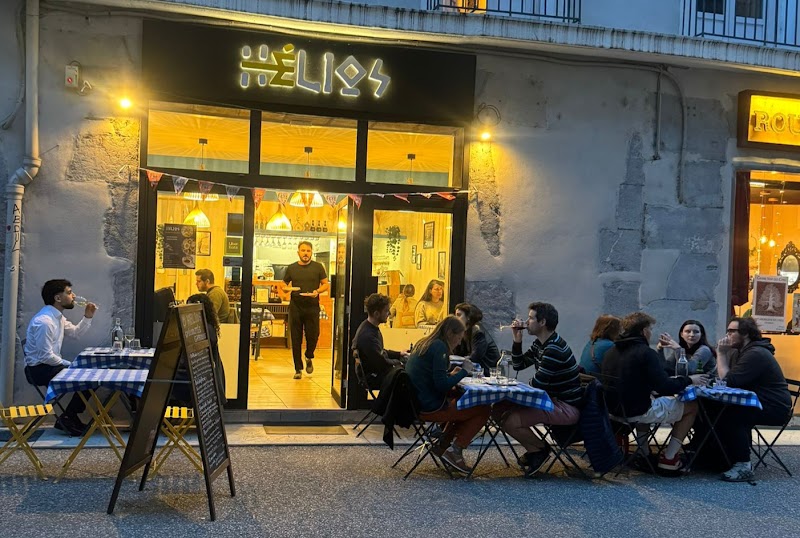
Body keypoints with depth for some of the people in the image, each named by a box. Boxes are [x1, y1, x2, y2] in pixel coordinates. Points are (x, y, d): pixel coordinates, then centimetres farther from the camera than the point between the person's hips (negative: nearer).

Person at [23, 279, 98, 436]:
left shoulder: (58, 317, 7)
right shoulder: (43, 321, -24)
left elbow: (76, 333, 21)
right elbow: (46, 356, -24)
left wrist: (87, 317, 6)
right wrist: (70, 365, -13)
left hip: (50, 365, 10)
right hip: (40, 369, -10)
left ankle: (71, 417, 11)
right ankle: (66, 418, -3)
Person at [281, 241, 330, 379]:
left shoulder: (318, 267, 6)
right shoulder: (291, 268, 9)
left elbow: (326, 284, 6)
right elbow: (284, 286, 15)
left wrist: (317, 291, -13)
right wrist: (287, 289, -9)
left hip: (312, 307, -1)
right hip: (295, 307, 1)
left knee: (313, 335, -3)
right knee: (296, 339, 2)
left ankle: (309, 358, 28)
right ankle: (298, 369, 12)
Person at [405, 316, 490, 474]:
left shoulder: (424, 344, 12)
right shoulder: (439, 347, -15)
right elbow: (442, 385, -21)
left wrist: (451, 374, 14)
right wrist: (464, 371, -9)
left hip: (417, 403, 10)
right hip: (430, 407, -10)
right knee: (483, 409, 0)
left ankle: (442, 444, 21)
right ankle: (454, 450, -2)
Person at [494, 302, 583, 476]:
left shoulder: (555, 349, -23)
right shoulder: (539, 344, 9)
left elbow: (537, 384, -23)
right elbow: (518, 365, 18)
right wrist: (517, 341, 2)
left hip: (567, 407, -10)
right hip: (552, 399, 10)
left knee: (510, 421, -24)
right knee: (499, 409, 5)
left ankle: (540, 449, 3)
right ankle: (533, 450, 13)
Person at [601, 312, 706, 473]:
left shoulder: (611, 351, 8)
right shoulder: (645, 353, -15)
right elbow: (664, 387, -20)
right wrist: (689, 380, -3)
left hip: (613, 409, 8)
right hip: (637, 412, -8)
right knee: (692, 406, 6)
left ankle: (642, 454, 29)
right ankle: (668, 458, 7)